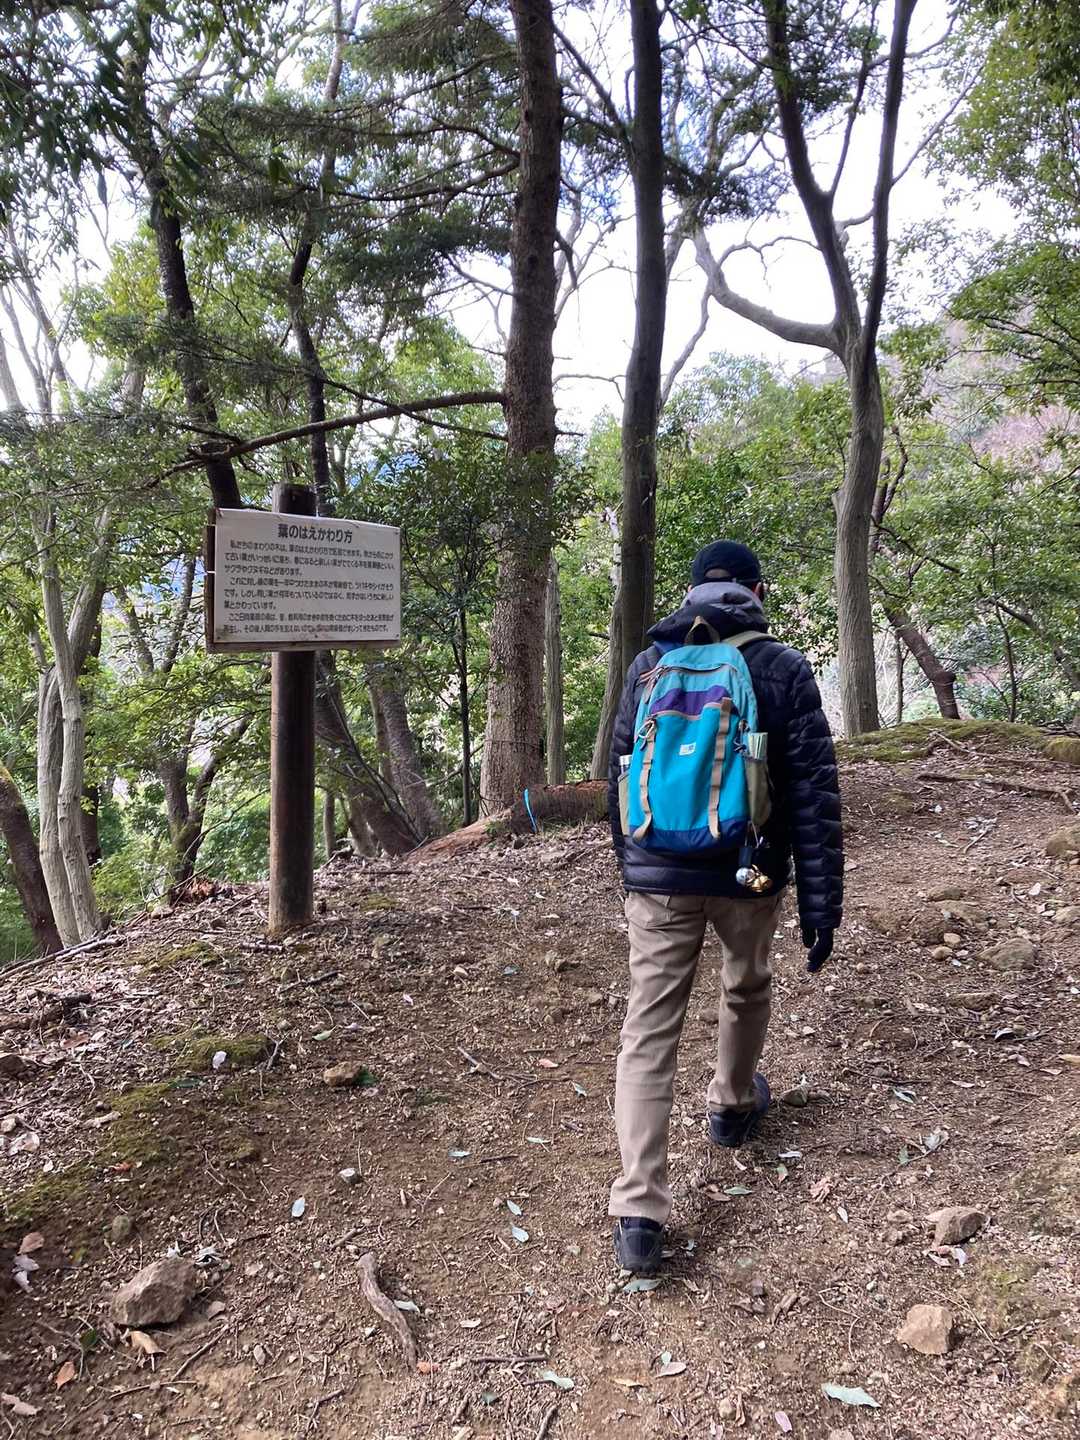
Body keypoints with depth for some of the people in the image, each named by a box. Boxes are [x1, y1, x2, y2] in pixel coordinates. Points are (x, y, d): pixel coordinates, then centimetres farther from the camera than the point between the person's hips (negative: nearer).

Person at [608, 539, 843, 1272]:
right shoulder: (785, 670, -5)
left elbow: (619, 776, 11)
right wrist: (822, 902, -4)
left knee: (648, 1032, 3)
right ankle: (734, 1106, 49)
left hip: (657, 877, 1)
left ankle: (639, 1212, -1)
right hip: (748, 878, -1)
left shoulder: (648, 665, 4)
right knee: (747, 990, 27)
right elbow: (815, 796, -8)